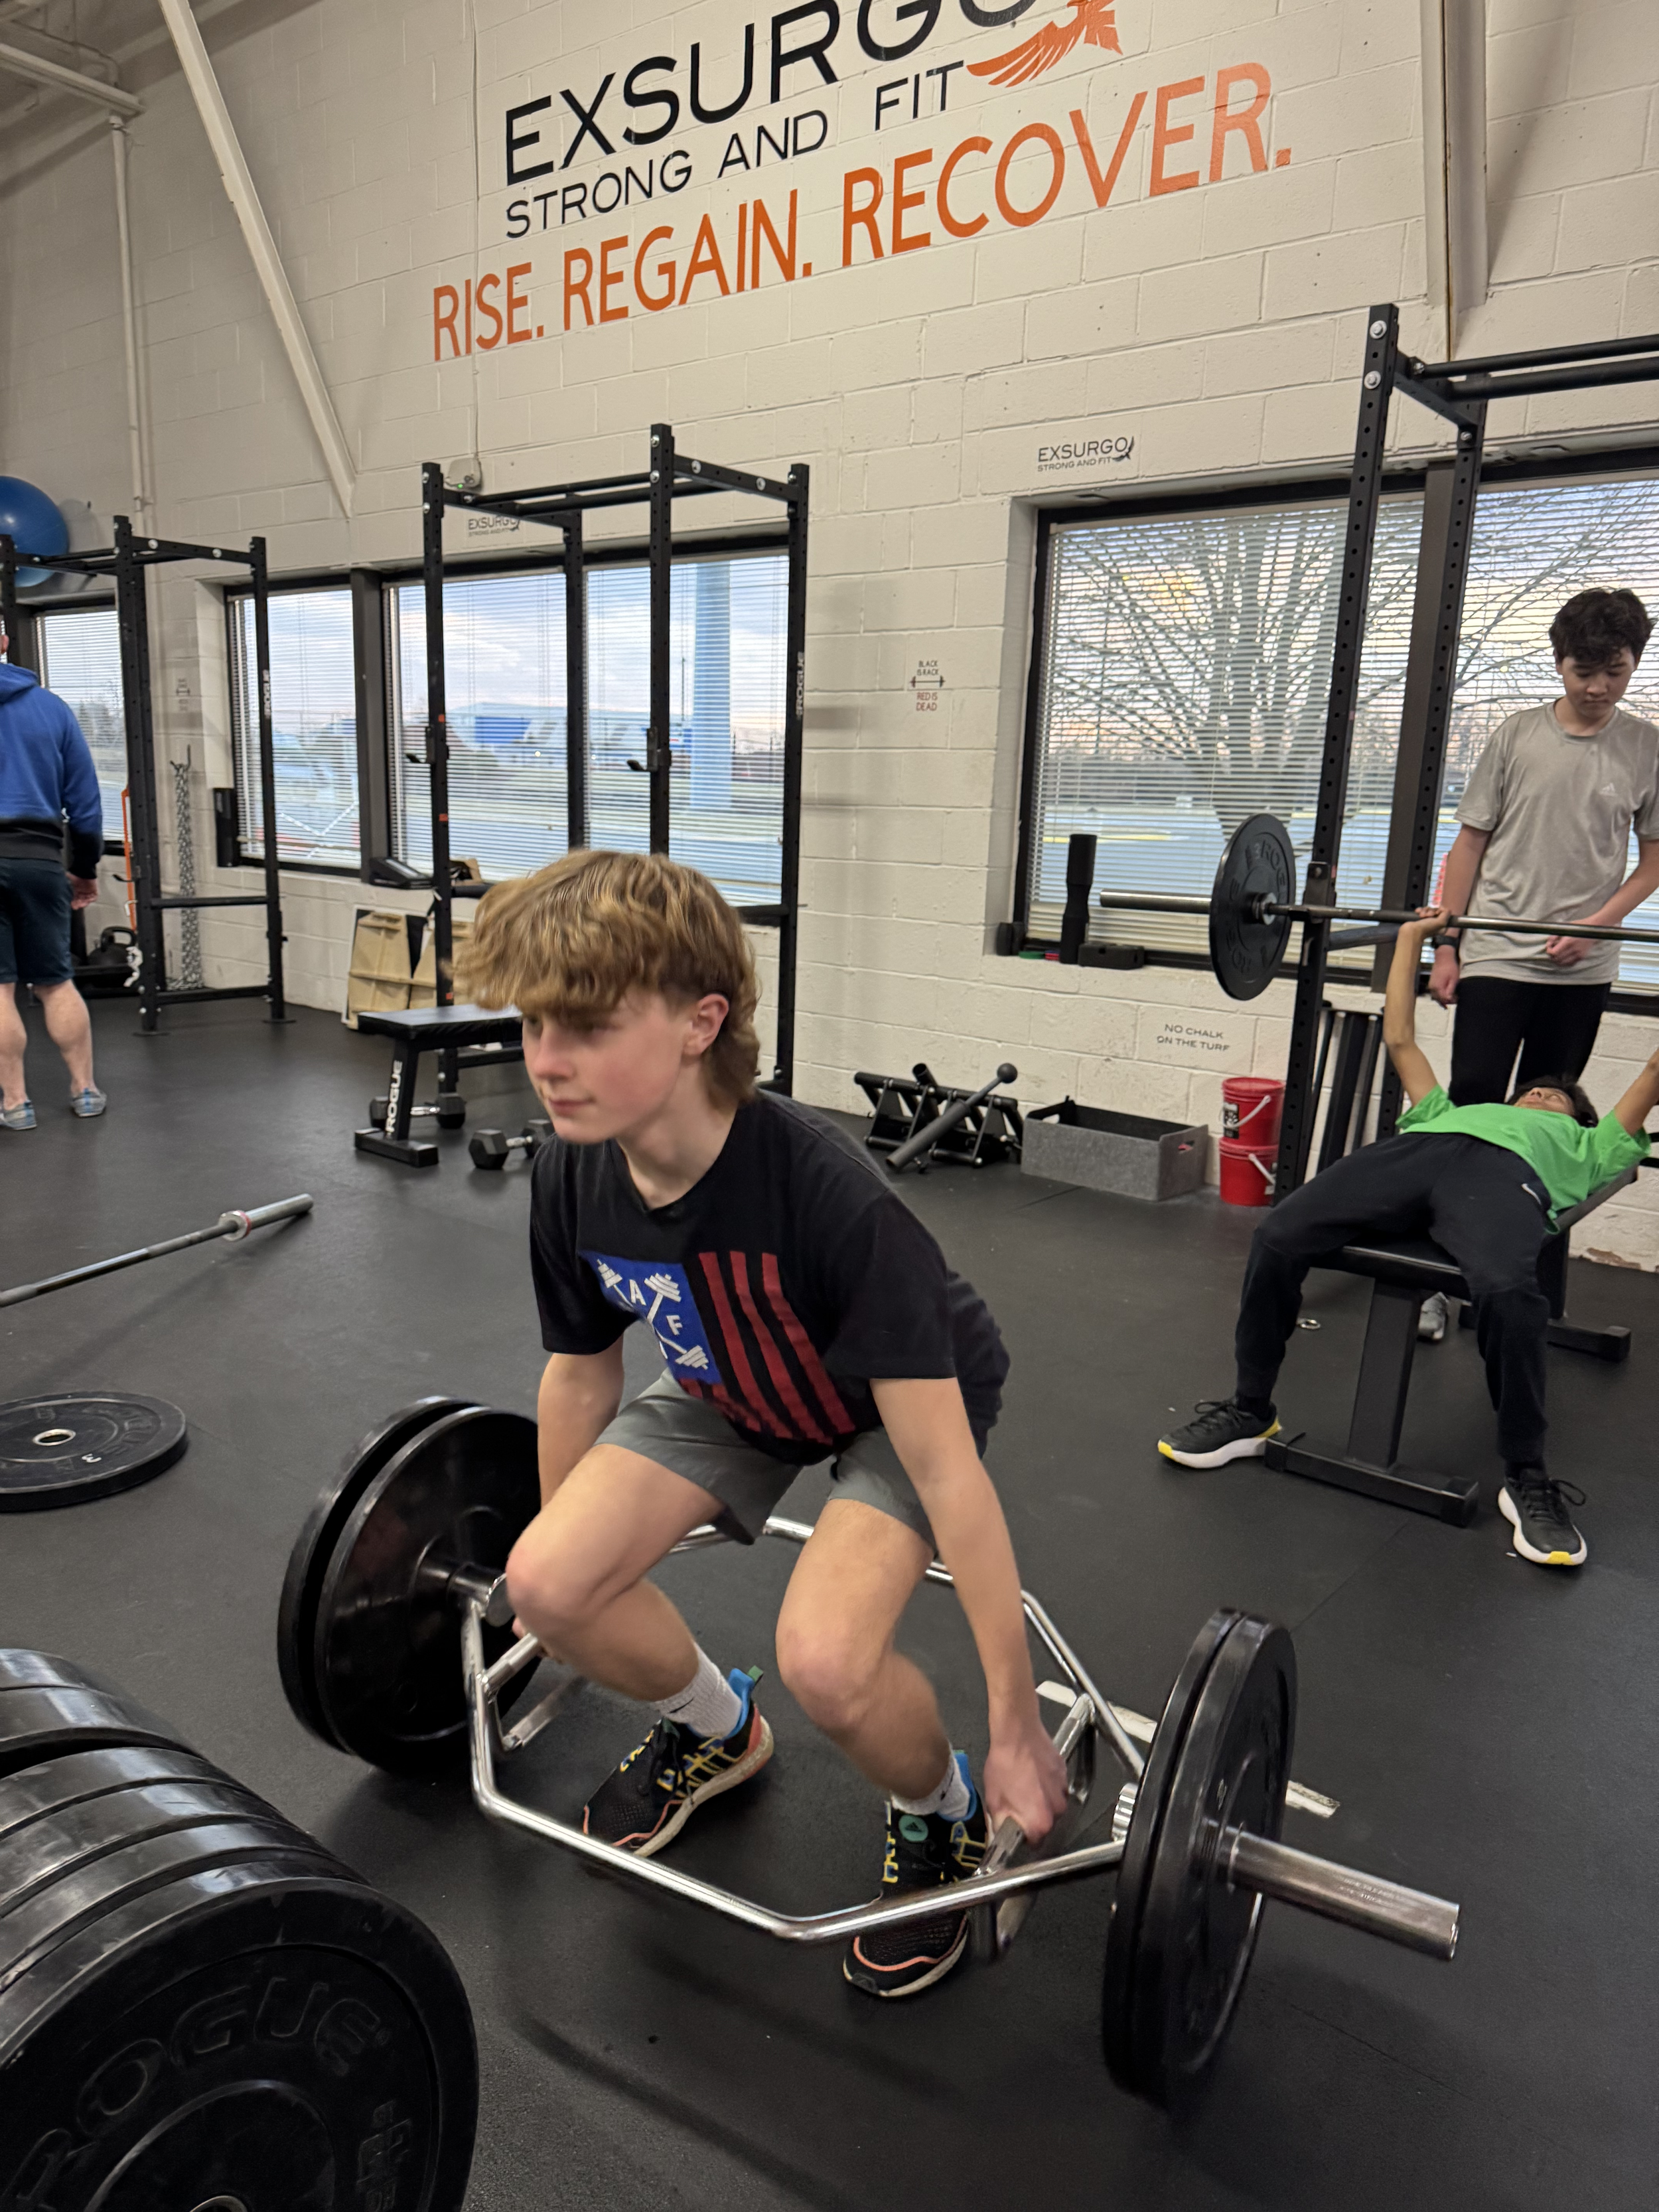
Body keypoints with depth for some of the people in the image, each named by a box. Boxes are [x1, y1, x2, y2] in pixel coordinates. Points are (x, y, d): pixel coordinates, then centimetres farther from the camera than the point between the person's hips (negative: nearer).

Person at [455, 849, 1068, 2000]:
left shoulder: (827, 1197, -39)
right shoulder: (573, 1178, -21)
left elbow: (943, 1469, -33)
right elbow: (581, 1376, -1)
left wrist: (1021, 1729, -25)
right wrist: (561, 1544, 13)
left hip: (903, 1401, -5)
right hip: (735, 1389, 6)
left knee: (825, 1658, -29)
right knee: (546, 1584, -12)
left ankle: (943, 1813, 8)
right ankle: (717, 1732, 21)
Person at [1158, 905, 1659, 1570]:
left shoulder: (1586, 1147, 41)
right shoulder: (1455, 1110, 46)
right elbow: (1399, 1039, 48)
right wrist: (1411, 936, 54)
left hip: (1504, 1175, -2)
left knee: (1508, 1291, -37)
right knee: (1276, 1239, -25)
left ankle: (1526, 1479, -15)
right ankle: (1248, 1414, -7)